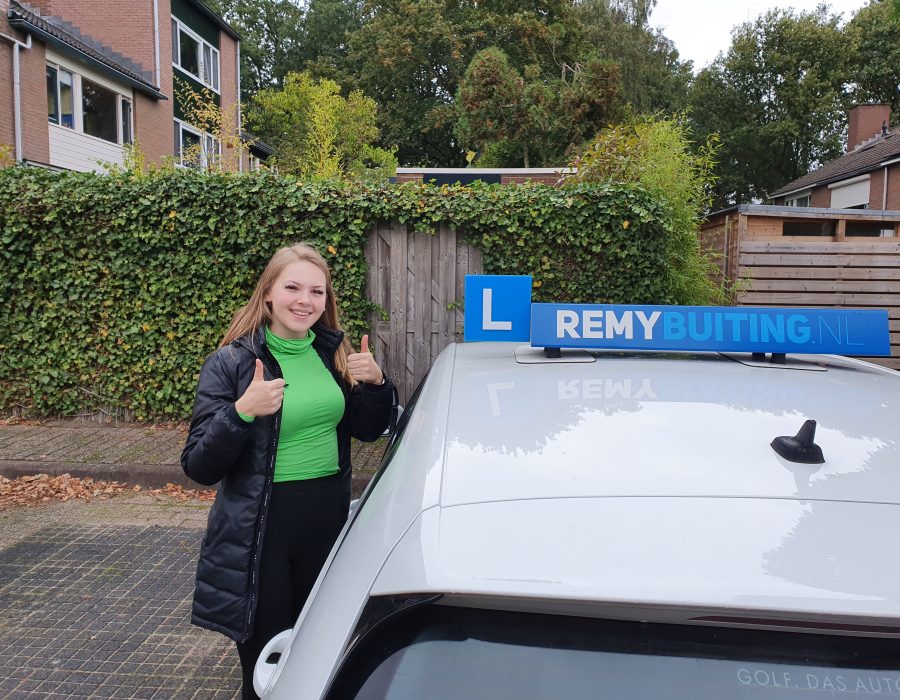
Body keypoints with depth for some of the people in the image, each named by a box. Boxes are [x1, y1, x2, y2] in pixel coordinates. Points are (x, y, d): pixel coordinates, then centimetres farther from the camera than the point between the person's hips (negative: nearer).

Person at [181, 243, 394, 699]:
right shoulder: (231, 363, -11)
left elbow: (367, 430, 12)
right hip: (260, 532, -4)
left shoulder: (333, 352, 2)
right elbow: (199, 468, -12)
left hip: (329, 520, 4)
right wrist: (242, 412, -28)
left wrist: (376, 383, -7)